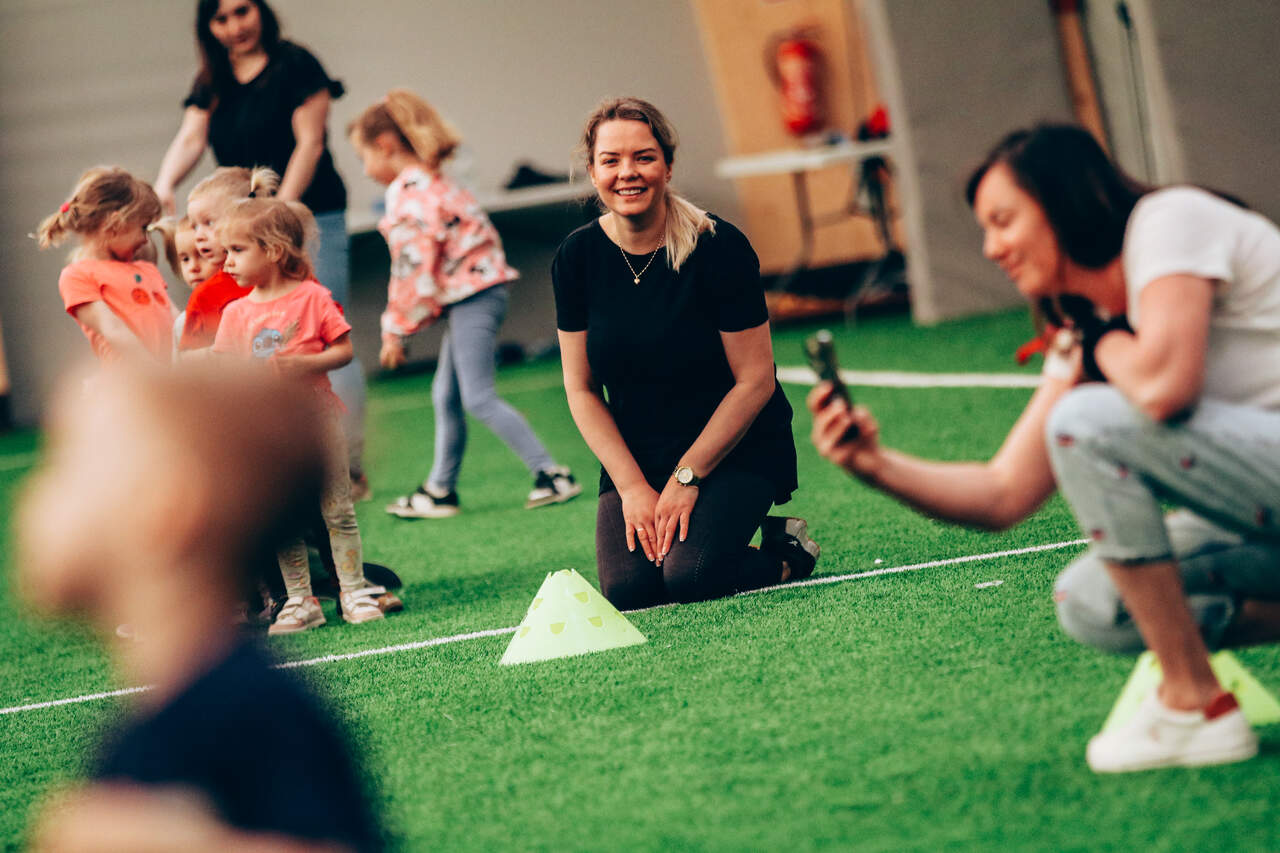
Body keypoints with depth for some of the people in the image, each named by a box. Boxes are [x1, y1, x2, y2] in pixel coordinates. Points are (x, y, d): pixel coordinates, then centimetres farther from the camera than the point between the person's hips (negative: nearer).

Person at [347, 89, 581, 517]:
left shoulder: (410, 193, -15)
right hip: (470, 296, 11)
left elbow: (414, 268, -18)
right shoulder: (430, 183, 18)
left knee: (478, 397, -12)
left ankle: (552, 475, -12)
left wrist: (396, 329, -10)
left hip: (473, 298, -11)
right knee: (446, 396, 15)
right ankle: (440, 490, 23)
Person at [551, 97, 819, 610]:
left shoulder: (719, 248, -15)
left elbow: (754, 381, -12)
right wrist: (632, 487, -9)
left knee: (691, 577, -26)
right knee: (627, 588, -20)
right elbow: (582, 389, 1)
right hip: (634, 456, 3)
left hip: (735, 451, -3)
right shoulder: (578, 258, -4)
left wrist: (686, 477, -14)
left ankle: (785, 552, 5)